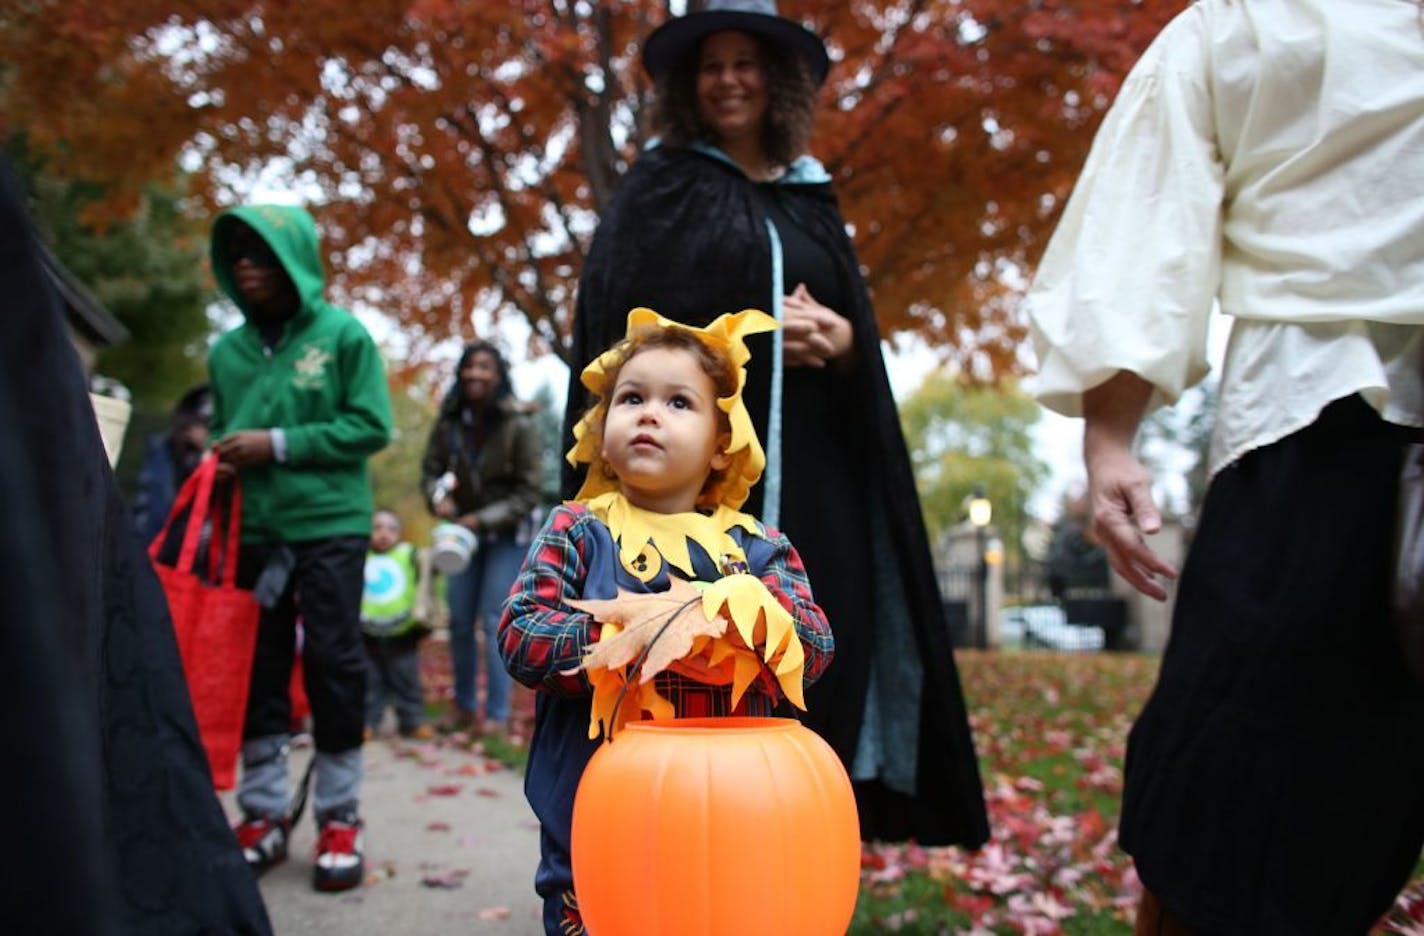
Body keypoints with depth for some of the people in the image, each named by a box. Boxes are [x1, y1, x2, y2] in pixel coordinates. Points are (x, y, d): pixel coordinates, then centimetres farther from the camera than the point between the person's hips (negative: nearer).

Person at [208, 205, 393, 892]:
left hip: (329, 527, -4)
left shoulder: (343, 335, -2)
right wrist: (221, 462, -3)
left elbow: (371, 427, -7)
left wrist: (280, 444, -13)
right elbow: (223, 435, 19)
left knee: (332, 664, -1)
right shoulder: (227, 350, 10)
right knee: (257, 670, 6)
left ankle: (339, 819, 9)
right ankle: (263, 815, 16)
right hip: (252, 531, 4)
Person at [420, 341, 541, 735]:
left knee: (495, 623, -7)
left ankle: (497, 714, 0)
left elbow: (529, 491, -14)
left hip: (506, 536, -4)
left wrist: (484, 519, -19)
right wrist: (438, 497, -18)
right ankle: (463, 705, 21)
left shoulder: (519, 426, -16)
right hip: (464, 532, 4)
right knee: (460, 622, 8)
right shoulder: (449, 423, -6)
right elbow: (431, 469, 3)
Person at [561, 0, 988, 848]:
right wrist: (752, 329, -13)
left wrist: (839, 340, -8)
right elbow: (628, 319, -4)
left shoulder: (812, 201, 19)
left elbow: (860, 329, 15)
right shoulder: (659, 189, 8)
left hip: (810, 476, 4)